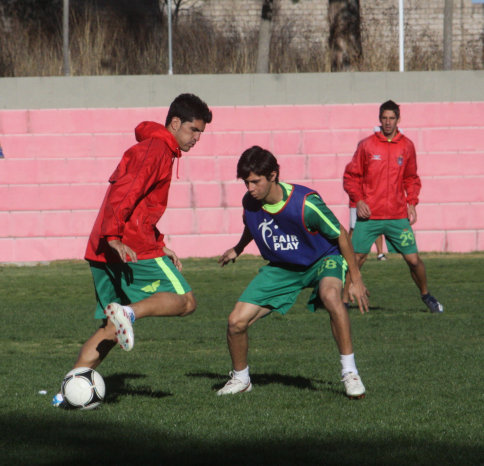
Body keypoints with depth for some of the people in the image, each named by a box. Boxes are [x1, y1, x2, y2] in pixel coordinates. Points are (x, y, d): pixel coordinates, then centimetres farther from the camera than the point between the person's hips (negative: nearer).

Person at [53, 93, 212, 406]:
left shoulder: (148, 148, 26)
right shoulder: (157, 150, -7)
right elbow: (124, 193, -21)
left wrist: (160, 247, 24)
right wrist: (114, 237, -29)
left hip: (104, 251, 10)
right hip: (132, 247, -10)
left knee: (112, 329, 10)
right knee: (185, 300, -6)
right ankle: (128, 312, -27)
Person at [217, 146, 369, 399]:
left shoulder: (305, 203, -30)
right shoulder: (250, 202, -14)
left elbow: (340, 235, -16)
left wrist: (355, 279, -11)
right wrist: (238, 249, 20)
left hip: (322, 260, -5)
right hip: (280, 267, 5)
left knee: (330, 295, -41)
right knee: (236, 322, -9)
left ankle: (350, 373, -29)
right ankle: (240, 379, 20)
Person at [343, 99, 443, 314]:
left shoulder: (407, 146, 7)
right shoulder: (366, 145, 0)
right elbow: (351, 176, 4)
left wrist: (412, 203, 5)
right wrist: (358, 200, -9)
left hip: (398, 216, 1)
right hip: (369, 215, -1)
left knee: (413, 259, 0)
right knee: (356, 259, -6)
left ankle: (426, 295, 22)